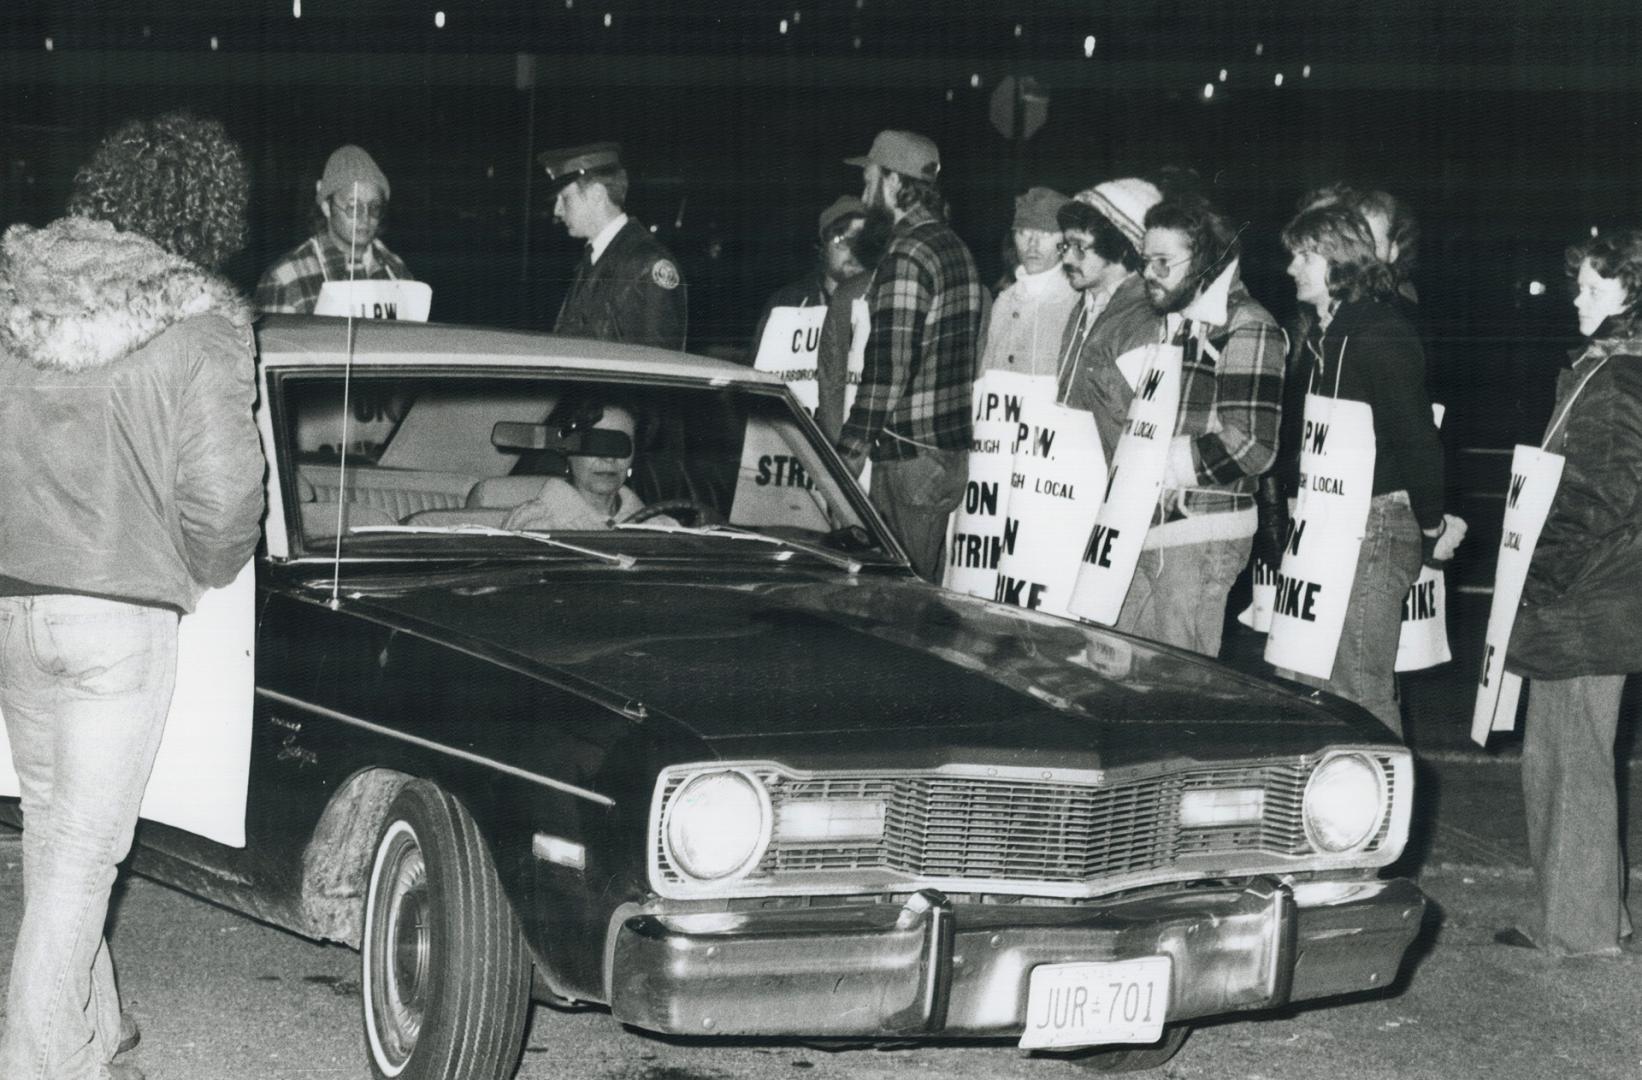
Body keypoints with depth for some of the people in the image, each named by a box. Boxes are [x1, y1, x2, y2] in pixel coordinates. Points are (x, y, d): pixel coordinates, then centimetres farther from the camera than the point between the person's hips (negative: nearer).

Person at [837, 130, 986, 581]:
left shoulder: (907, 257, -15)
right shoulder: (955, 247, 15)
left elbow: (888, 368, -20)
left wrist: (850, 452, -17)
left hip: (909, 456, -10)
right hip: (952, 454, 10)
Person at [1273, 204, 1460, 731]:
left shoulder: (1382, 336, -15)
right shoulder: (1321, 336, 15)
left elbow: (1414, 434, -17)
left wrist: (1433, 524, -13)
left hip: (1374, 527, -9)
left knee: (1360, 687, -7)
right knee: (1299, 679, 11)